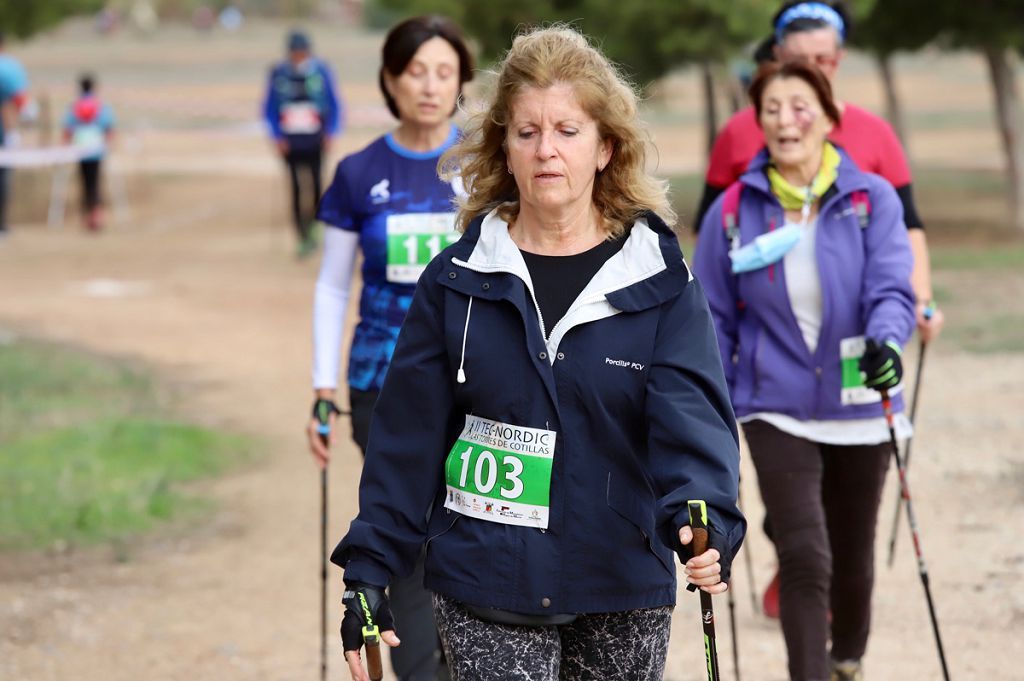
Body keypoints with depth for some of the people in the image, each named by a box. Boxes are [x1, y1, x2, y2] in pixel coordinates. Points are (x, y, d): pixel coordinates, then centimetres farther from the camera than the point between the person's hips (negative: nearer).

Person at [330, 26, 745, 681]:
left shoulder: (661, 282, -2)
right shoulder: (457, 281, 1)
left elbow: (691, 411, -15)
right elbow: (408, 436, 3)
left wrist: (704, 519, -35)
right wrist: (367, 575, -1)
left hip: (623, 594, 0)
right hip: (486, 600, 0)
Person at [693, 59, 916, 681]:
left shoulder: (872, 199, -4)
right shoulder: (734, 211, -2)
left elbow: (891, 287, -15)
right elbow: (712, 319, 4)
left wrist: (885, 340, -36)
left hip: (859, 410, 1)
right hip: (776, 410, -1)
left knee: (853, 559, 16)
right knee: (804, 558, -16)